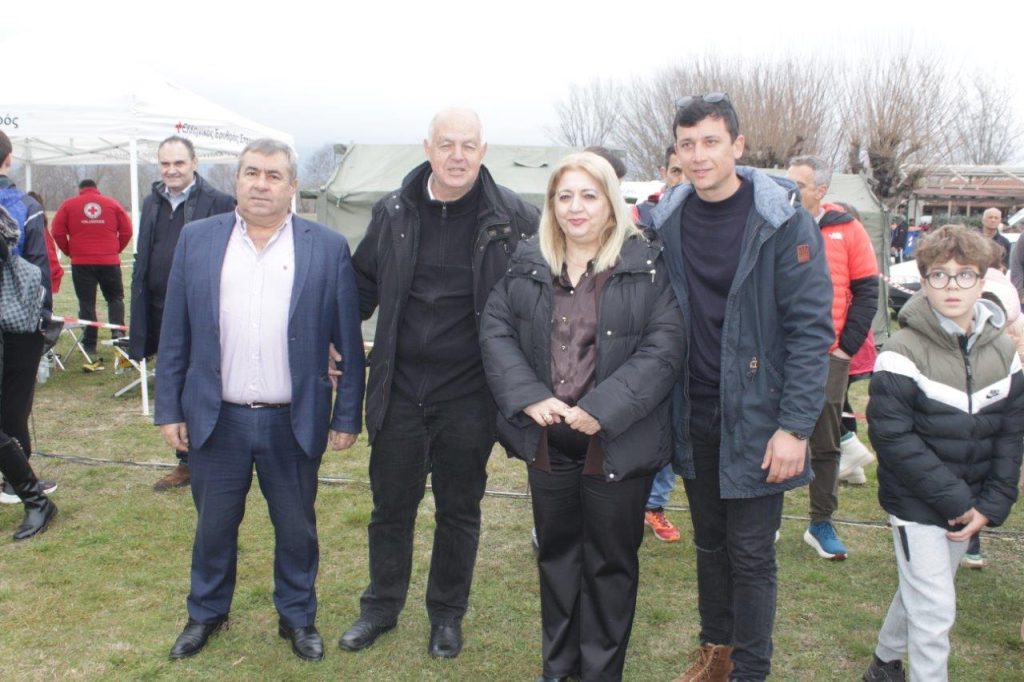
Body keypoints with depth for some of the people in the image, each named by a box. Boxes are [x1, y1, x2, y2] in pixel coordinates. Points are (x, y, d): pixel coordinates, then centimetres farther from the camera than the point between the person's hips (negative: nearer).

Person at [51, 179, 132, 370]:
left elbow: (58, 232, -1)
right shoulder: (112, 204, 6)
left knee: (86, 304, 4)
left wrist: (69, 251, 10)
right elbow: (127, 230, 3)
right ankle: (117, 331, -5)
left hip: (81, 263, 0)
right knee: (115, 298, 17)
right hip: (109, 261, 0)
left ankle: (90, 351, 3)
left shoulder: (68, 205, 5)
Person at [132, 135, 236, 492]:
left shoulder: (218, 203, -9)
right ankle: (186, 463, 27)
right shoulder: (152, 203, 11)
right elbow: (142, 262, 14)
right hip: (162, 314, 6)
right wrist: (140, 320, 10)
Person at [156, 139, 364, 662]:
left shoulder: (327, 248, -4)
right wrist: (169, 410, 2)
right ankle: (206, 613, 40)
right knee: (213, 526, 17)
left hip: (293, 423, -1)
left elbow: (349, 343, -2)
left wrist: (347, 417, -3)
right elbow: (174, 335, 4)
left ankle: (298, 617, 35)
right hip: (216, 419, 1)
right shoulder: (197, 240, 1)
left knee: (296, 530, 14)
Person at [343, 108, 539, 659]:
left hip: (468, 392, -2)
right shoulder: (393, 211, 1)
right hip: (398, 387, 3)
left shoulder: (512, 218, -8)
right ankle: (381, 605, 37)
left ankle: (447, 614, 34)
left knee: (459, 510, 13)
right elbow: (364, 285, 13)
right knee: (391, 503, 16)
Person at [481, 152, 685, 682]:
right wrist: (528, 396, -11)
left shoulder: (646, 266, -6)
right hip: (546, 439, 4)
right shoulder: (527, 264, 6)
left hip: (618, 444, -3)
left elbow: (664, 347, -13)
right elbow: (495, 331, 3)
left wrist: (602, 410, -20)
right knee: (556, 552, 18)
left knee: (611, 559, 10)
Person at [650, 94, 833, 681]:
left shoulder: (783, 220, -12)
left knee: (751, 553, 5)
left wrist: (795, 426, -18)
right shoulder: (667, 221, 2)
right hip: (694, 417, 4)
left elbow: (812, 329, -14)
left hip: (756, 417, -4)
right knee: (710, 542, 18)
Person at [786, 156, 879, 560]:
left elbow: (867, 292, 3)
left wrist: (848, 345, -3)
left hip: (828, 356, 0)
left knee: (825, 443, 8)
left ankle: (821, 524, 20)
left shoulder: (846, 230, 1)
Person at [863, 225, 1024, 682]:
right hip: (916, 503, -6)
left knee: (922, 591, 20)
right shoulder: (904, 351, -17)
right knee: (935, 609, -4)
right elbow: (892, 436, -20)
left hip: (968, 505, 6)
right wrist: (954, 499, -18)